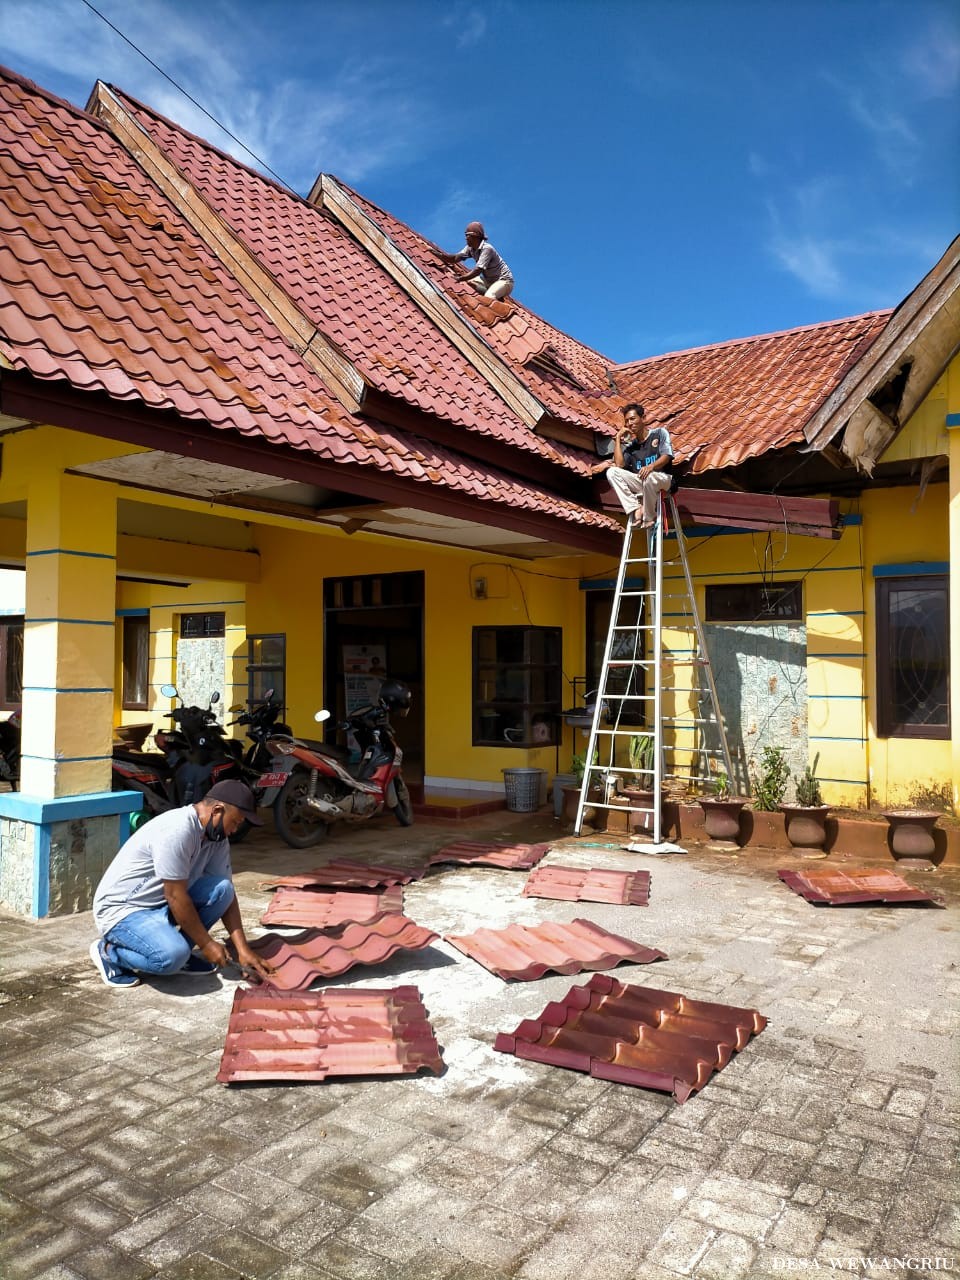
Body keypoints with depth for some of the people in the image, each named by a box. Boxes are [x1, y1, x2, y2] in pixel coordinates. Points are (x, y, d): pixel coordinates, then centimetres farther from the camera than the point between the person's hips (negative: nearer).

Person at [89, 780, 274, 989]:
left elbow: (227, 894, 1)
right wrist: (207, 944, -15)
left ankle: (180, 954, 3)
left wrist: (243, 950, -6)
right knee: (172, 956, -31)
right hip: (121, 908, -8)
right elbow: (176, 897, -26)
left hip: (160, 904, 8)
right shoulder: (177, 830, -29)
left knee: (221, 889, -13)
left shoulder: (217, 837, -1)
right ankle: (108, 951, -4)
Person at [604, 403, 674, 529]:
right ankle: (636, 510, -24)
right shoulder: (629, 445, 16)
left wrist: (651, 466, -28)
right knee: (612, 471, -16)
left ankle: (648, 519, -21)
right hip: (640, 483, 4)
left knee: (649, 477, -40)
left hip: (662, 478, -4)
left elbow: (666, 456, -7)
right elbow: (619, 465, -2)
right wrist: (618, 438, 4)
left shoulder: (660, 432, 8)